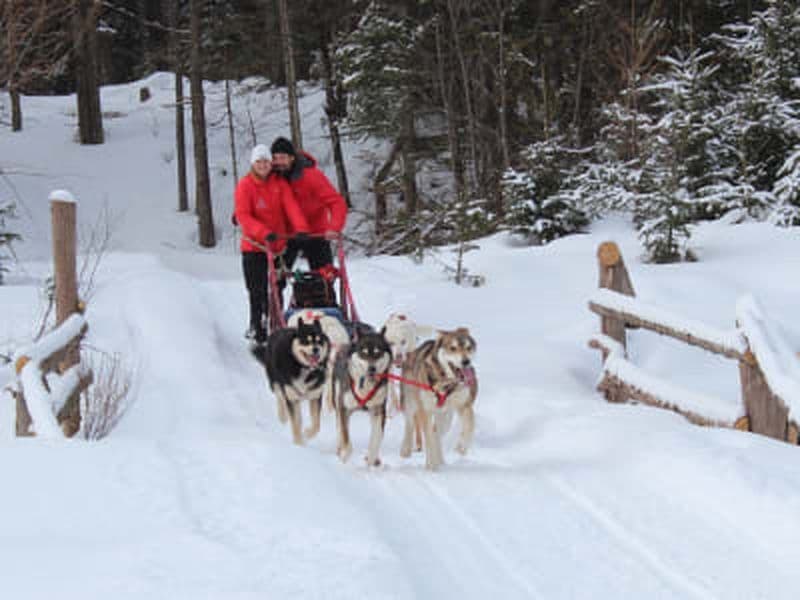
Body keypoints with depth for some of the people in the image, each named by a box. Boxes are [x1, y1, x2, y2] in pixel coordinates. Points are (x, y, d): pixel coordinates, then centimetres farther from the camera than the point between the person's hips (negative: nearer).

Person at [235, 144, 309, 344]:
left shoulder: (279, 183, 5)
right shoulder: (245, 186, -5)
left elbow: (291, 207, -5)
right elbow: (243, 216, -14)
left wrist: (301, 230, -21)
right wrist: (265, 233, -27)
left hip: (278, 244, 3)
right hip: (254, 245, -3)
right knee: (257, 290, -4)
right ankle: (257, 328, 5)